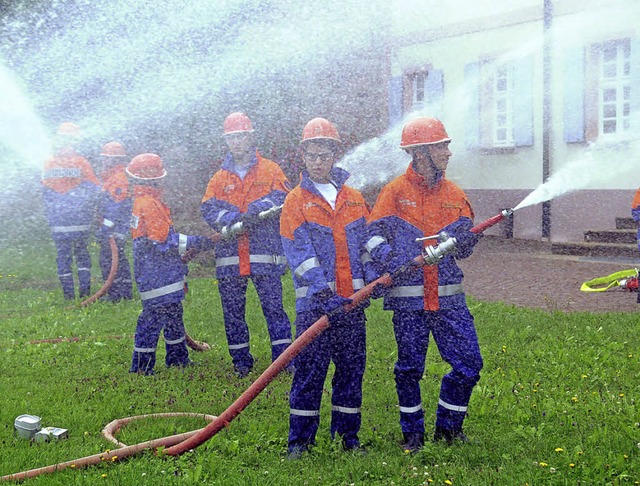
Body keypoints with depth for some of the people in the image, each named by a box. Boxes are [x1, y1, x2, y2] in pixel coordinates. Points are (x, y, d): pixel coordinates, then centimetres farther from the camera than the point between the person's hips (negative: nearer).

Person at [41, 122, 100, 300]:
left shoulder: (49, 163, 2)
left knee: (63, 256, 8)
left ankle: (69, 295, 7)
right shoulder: (81, 162, -6)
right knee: (82, 254, 12)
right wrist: (90, 213, 6)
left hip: (57, 222, 2)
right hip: (80, 221, -1)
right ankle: (85, 291, 5)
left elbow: (46, 193, 9)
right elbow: (95, 190, -5)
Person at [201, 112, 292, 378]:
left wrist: (258, 209, -21)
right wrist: (231, 218, -17)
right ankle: (241, 363, 17)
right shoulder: (220, 177, 15)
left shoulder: (269, 170, 7)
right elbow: (208, 209, 3)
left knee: (274, 308, -6)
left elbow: (283, 198, -5)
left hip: (264, 253, -3)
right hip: (230, 254, 4)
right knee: (232, 312, 7)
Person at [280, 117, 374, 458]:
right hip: (314, 301, -3)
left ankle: (347, 434, 21)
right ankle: (300, 439, 8)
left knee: (351, 367, 9)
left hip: (352, 300, 4)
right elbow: (298, 252, -8)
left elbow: (366, 243, 16)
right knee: (309, 370, -2)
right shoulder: (296, 201, 1)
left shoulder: (354, 199, 13)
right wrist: (324, 292, -18)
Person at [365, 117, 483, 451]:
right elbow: (374, 236, -3)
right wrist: (393, 264, -20)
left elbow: (463, 250, 14)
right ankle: (412, 433, 23)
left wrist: (466, 238, -9)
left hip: (448, 296, 4)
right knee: (410, 367, 4)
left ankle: (448, 426, 21)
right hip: (409, 298, -4)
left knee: (469, 363, 0)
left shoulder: (454, 194, 12)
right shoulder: (396, 192, 0)